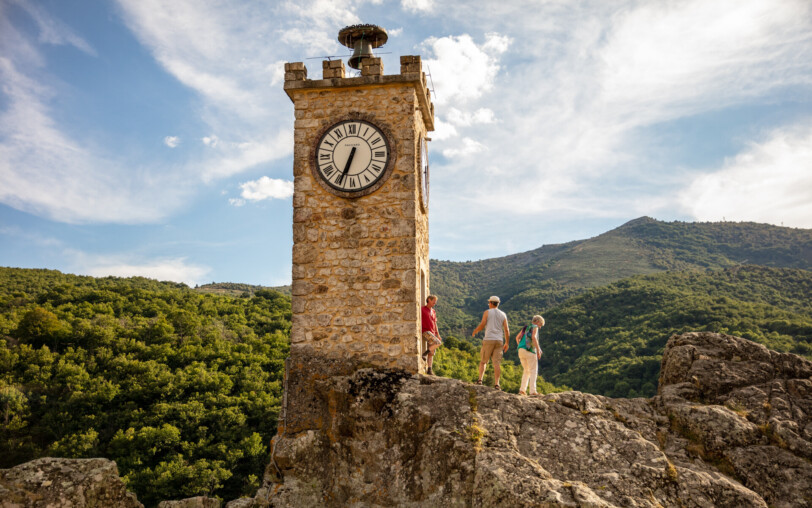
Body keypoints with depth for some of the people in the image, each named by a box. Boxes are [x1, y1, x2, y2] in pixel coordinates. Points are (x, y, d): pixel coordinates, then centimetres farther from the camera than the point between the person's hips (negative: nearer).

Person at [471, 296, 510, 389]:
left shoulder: (487, 312, 3)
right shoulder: (503, 315, 12)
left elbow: (482, 325, -8)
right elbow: (506, 330, 7)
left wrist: (475, 331, 10)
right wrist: (507, 343, 13)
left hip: (488, 339, -2)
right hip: (499, 340, 2)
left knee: (483, 361, 8)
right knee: (497, 363, -1)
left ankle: (480, 379, -6)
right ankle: (496, 383, -8)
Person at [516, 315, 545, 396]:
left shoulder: (526, 327, 23)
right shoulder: (535, 327, 1)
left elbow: (517, 337, 18)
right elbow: (534, 337, -16)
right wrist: (538, 350, -15)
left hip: (521, 350, 7)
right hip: (530, 350, -7)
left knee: (526, 371, 16)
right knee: (533, 371, -3)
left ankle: (522, 389, 6)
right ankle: (532, 391, -12)